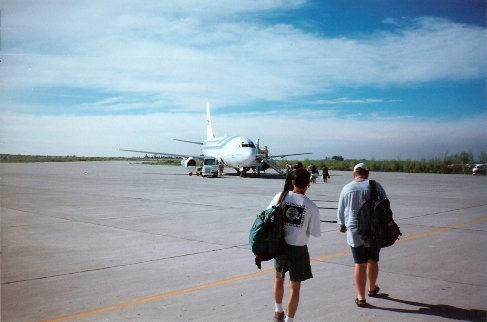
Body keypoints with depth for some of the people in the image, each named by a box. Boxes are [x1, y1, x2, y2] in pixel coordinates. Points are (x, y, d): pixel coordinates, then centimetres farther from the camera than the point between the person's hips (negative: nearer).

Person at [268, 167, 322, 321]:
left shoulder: (280, 196, -7)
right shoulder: (311, 206, -12)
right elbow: (316, 233, -7)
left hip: (280, 245, 3)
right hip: (298, 249, -3)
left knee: (279, 277, 26)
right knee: (295, 286, 10)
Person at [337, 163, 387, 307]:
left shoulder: (347, 188, 0)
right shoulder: (375, 186, -3)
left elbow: (341, 211, 8)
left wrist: (342, 225, 25)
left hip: (354, 231, 0)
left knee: (360, 264, 3)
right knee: (373, 261, 18)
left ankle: (361, 297, 5)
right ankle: (372, 288, 38)